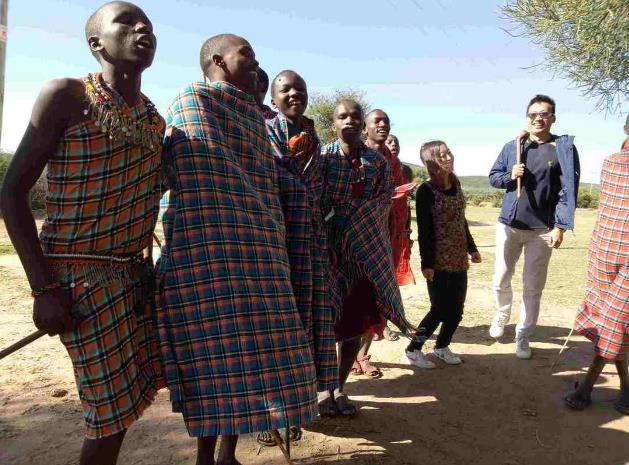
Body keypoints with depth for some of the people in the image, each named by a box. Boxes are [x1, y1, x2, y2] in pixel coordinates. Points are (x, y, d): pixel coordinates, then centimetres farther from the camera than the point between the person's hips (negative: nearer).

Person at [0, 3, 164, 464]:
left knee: (129, 395, 14)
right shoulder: (66, 95, -9)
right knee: (114, 406, -1)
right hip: (80, 272, -6)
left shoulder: (155, 119, 8)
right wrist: (44, 288, -18)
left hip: (134, 269, 6)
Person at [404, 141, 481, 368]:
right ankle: (412, 350, 12)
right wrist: (427, 263, -17)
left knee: (457, 309, 10)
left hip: (459, 258, 7)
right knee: (440, 309, -3)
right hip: (438, 261, -6)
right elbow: (424, 231, -15)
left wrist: (472, 248, 19)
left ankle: (442, 346, 29)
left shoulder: (455, 184, 8)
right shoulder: (426, 191, -13)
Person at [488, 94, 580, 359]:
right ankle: (502, 315, 39)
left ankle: (523, 336, 20)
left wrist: (560, 227, -15)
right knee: (501, 280, 12)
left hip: (542, 230, -2)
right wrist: (509, 176, -12)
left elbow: (568, 190, -8)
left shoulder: (564, 148, -5)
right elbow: (493, 177, 11)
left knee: (533, 288, 6)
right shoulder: (512, 147, 4)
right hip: (508, 225, 3)